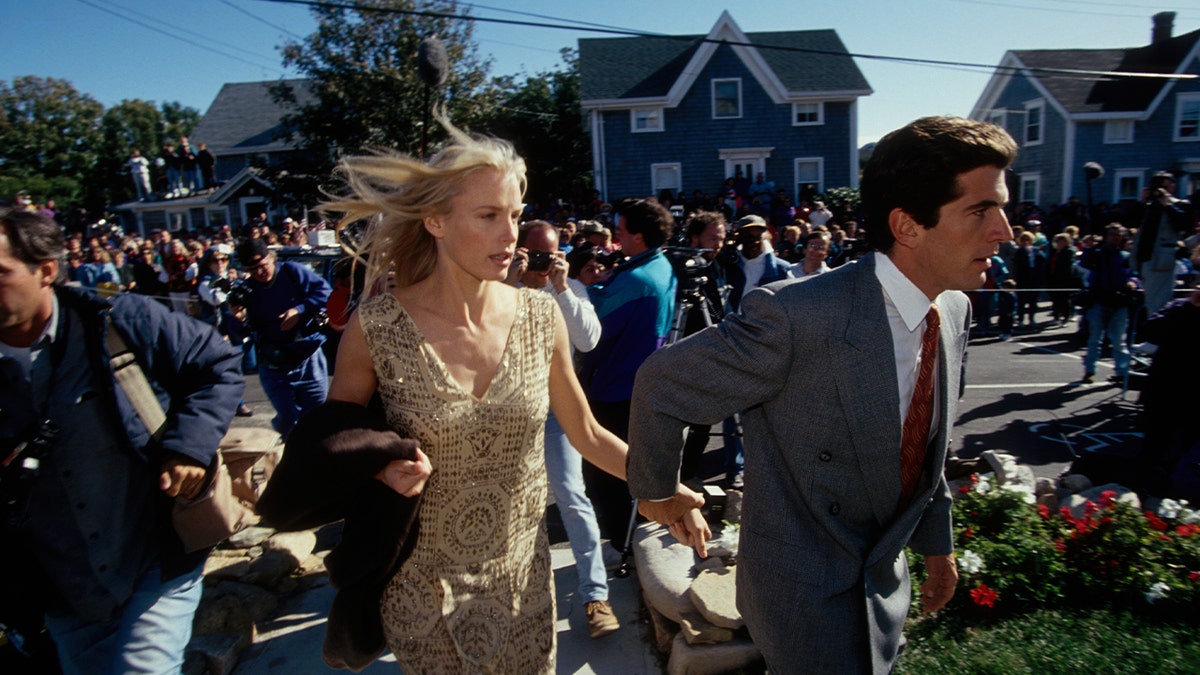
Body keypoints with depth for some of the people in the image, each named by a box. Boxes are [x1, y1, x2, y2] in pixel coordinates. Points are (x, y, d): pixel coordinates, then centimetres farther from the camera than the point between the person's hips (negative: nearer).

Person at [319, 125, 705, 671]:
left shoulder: (540, 316, -9)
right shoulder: (375, 328, -17)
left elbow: (587, 433, 2)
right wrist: (381, 468, -20)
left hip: (520, 573, 2)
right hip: (422, 582, -2)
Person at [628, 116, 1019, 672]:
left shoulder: (955, 311, -4)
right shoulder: (797, 317, -30)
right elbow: (662, 386, -18)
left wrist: (936, 541, 18)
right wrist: (655, 492, -5)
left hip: (885, 576, 7)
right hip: (804, 591, -7)